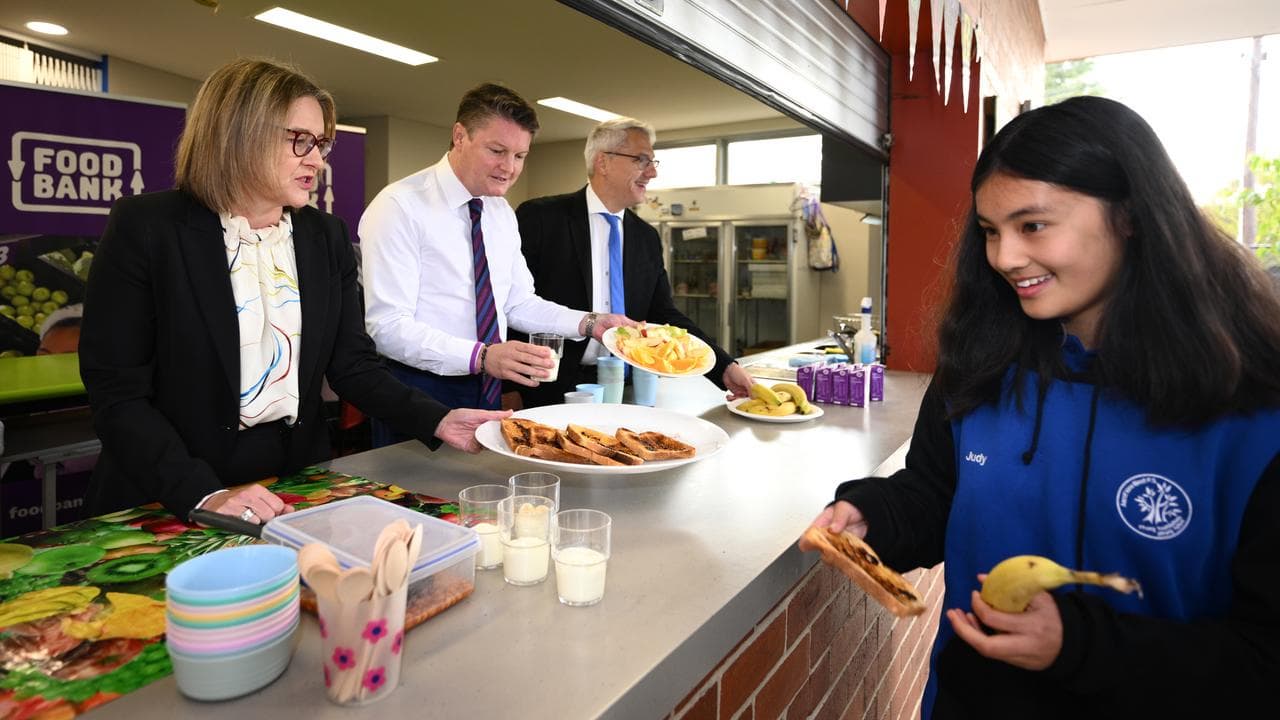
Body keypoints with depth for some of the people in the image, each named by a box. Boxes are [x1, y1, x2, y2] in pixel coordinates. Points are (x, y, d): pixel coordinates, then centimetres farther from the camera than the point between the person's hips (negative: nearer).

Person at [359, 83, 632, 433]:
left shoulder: (503, 214, 6)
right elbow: (388, 326, -22)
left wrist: (588, 323, -4)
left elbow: (519, 303, 11)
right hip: (418, 394, -6)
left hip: (487, 391, 7)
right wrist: (481, 357, -34)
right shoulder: (399, 207, -16)